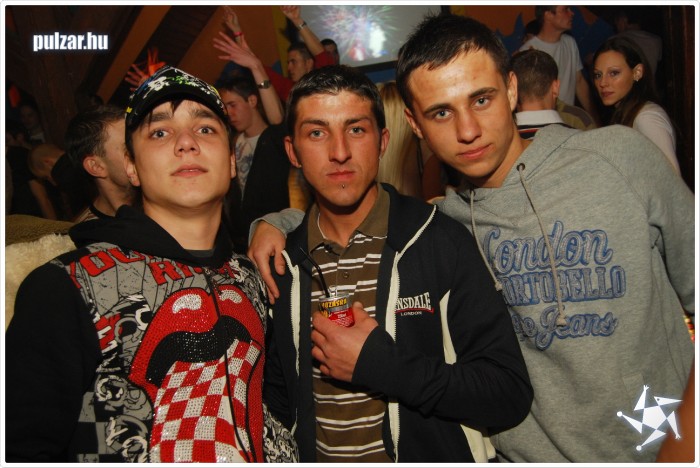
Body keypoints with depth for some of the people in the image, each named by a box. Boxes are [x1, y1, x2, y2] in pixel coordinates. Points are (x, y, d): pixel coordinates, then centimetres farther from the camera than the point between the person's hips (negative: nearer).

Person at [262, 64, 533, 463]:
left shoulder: (444, 243, -17)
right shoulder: (283, 263, -7)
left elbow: (511, 396, -19)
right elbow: (279, 402, 4)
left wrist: (379, 365, -25)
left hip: (435, 453, -3)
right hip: (320, 456, 3)